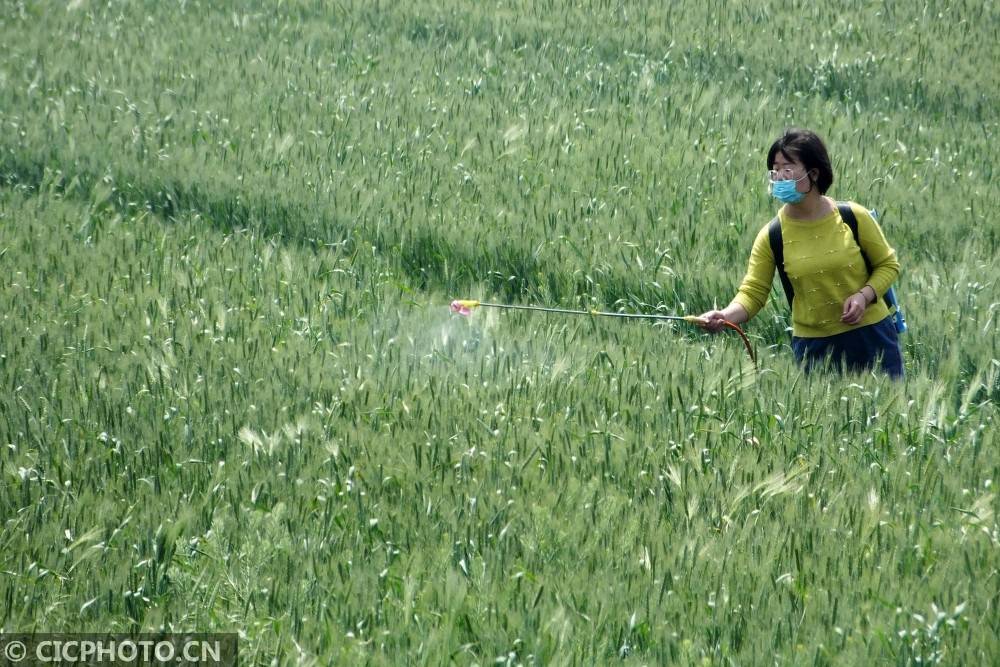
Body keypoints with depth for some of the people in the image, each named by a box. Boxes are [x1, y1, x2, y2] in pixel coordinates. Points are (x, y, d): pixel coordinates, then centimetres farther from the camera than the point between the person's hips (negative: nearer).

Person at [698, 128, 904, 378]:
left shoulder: (853, 217, -8)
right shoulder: (772, 236, -6)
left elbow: (887, 264, 2)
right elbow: (753, 292, -9)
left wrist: (864, 295, -16)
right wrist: (726, 315, -29)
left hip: (869, 335, -1)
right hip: (812, 345, 1)